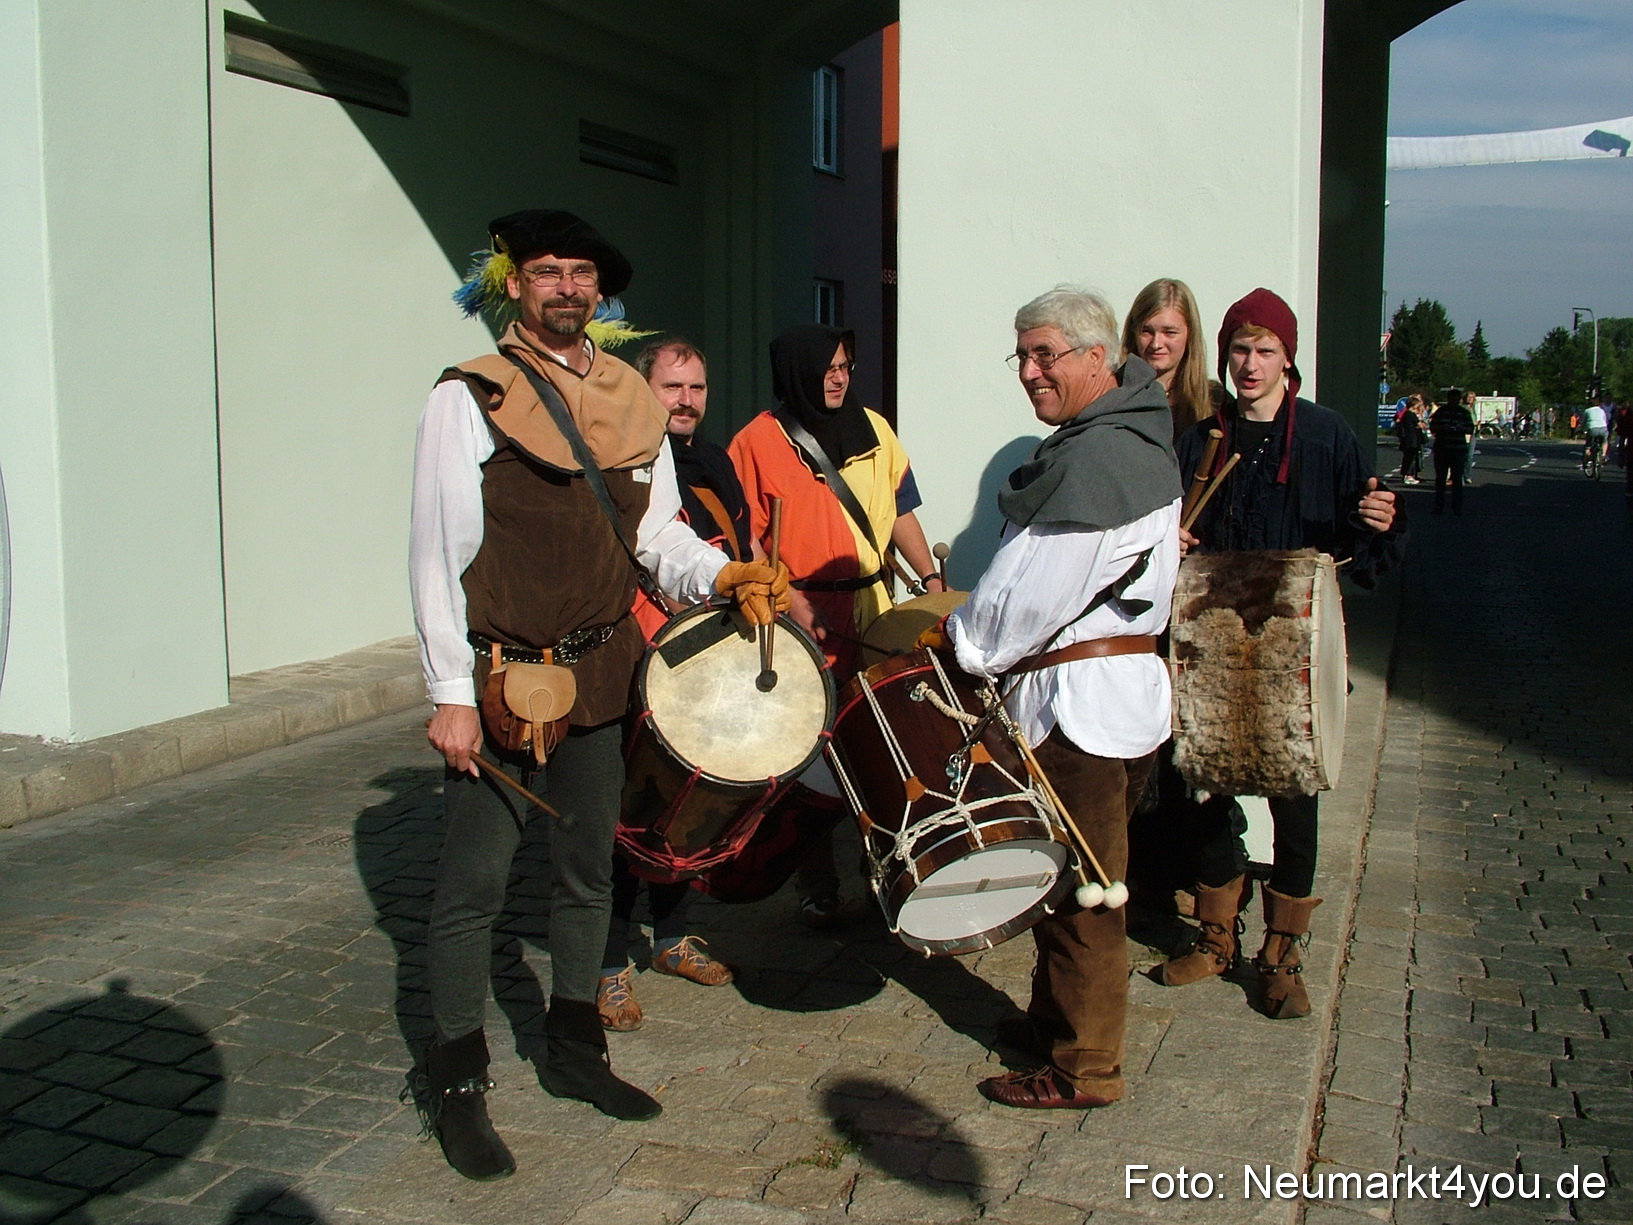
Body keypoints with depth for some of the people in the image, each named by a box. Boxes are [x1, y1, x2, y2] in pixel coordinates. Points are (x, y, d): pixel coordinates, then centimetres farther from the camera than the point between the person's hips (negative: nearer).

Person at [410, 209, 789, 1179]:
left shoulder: (635, 400, 8)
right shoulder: (468, 398, -8)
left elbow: (659, 533, 11)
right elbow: (438, 556, -10)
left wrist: (725, 575, -10)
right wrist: (453, 695, -14)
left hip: (601, 672, 5)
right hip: (502, 679, -5)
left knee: (587, 870, 16)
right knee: (475, 882, 2)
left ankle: (574, 1051, 33)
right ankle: (457, 1082, 18)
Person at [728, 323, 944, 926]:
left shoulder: (873, 430, 11)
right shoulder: (759, 442, -4)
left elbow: (900, 510, 16)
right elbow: (743, 539, -6)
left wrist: (930, 577, 5)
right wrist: (788, 599, -17)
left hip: (876, 613, 5)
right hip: (809, 624, -4)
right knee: (815, 758, 1)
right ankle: (817, 885, 16)